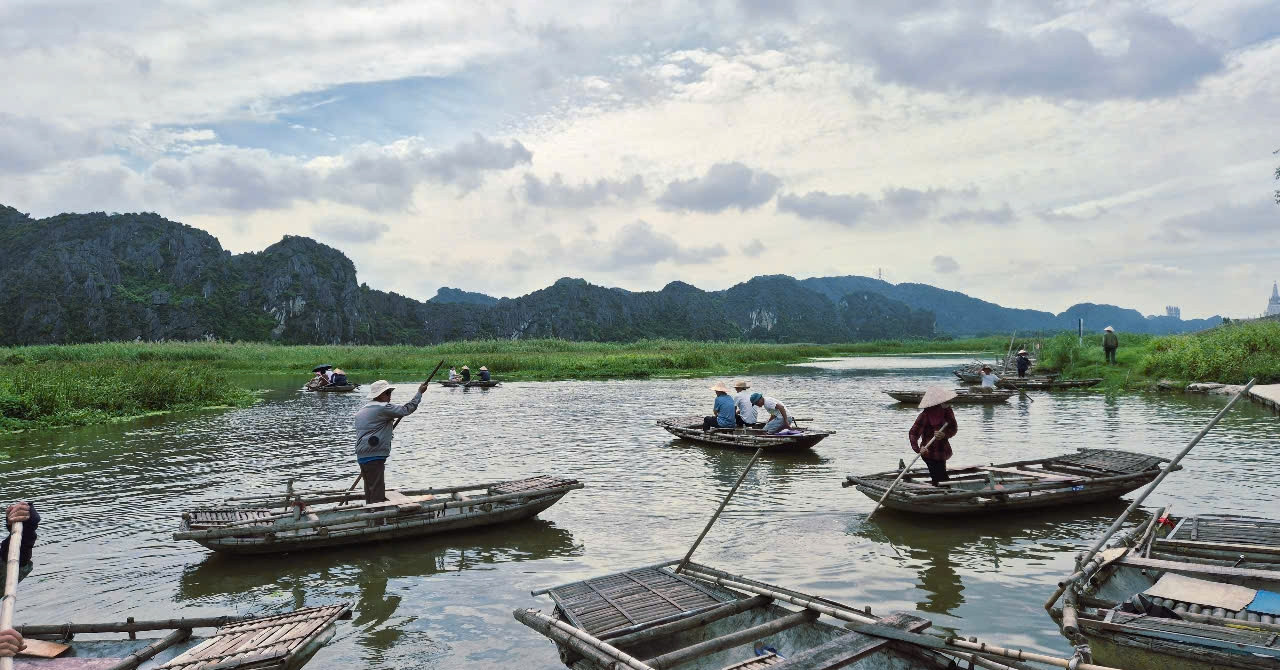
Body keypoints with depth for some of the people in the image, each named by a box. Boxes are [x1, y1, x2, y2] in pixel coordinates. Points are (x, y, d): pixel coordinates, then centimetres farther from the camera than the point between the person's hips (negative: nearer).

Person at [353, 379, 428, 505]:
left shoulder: (361, 411, 19)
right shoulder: (383, 408, -11)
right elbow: (406, 409, -11)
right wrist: (419, 392, -2)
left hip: (361, 456, 9)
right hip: (374, 457, -9)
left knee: (370, 492, 14)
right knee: (377, 494, -9)